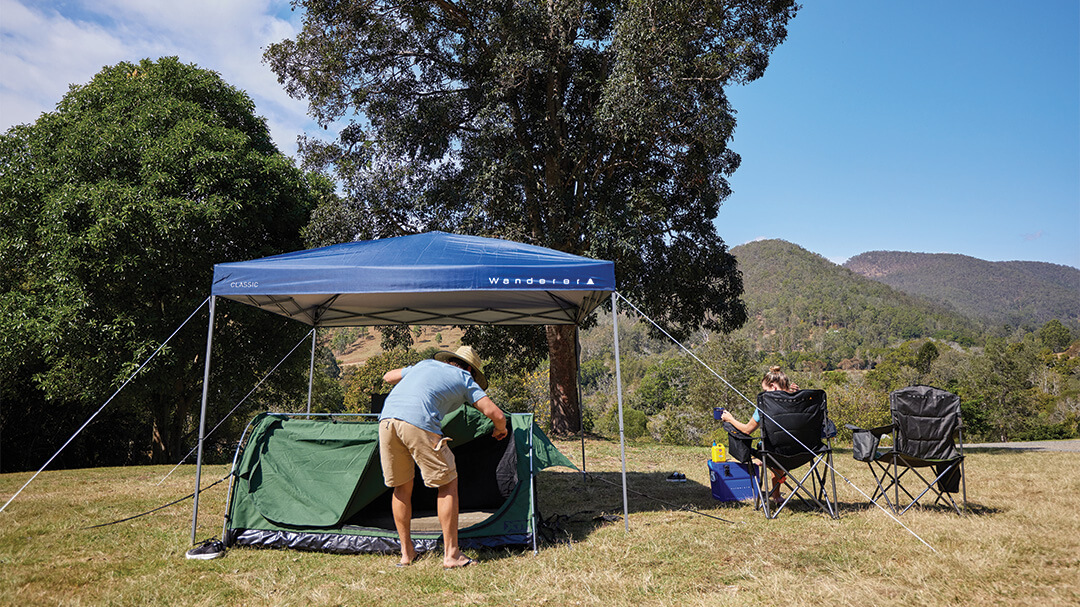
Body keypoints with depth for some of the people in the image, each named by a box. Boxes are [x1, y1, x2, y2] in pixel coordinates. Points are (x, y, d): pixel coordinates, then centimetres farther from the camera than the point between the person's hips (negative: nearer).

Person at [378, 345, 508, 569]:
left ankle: (406, 553, 28)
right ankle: (451, 554, 12)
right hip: (418, 423, -6)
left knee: (401, 487, 20)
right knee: (448, 484, 9)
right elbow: (496, 414, 15)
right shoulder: (465, 379, 19)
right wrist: (500, 430, 37)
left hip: (386, 418, 6)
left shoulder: (425, 364, 32)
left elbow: (388, 377, 45)